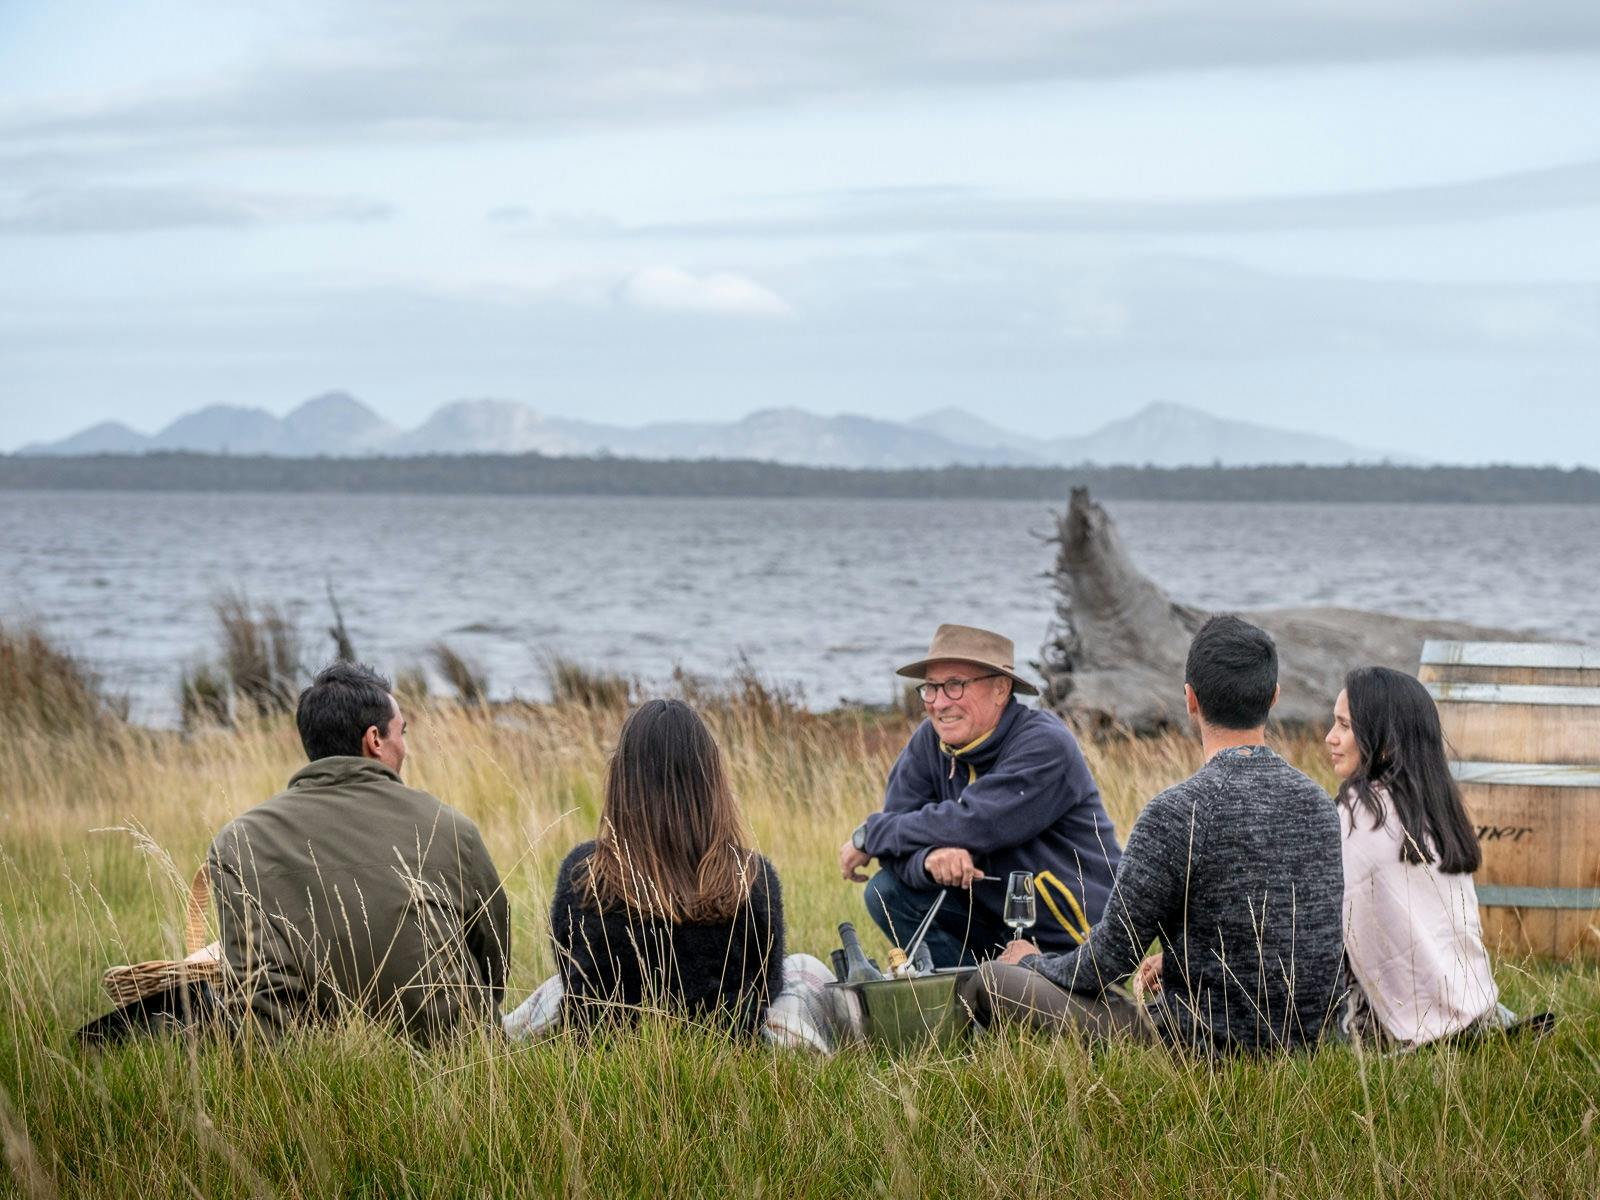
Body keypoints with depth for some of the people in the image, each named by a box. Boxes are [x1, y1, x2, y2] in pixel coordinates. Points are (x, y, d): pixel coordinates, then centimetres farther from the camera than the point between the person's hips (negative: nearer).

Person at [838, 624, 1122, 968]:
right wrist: (929, 859, -31)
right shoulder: (929, 743, 0)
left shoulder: (1044, 746, -19)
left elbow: (972, 824, -27)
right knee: (888, 891, -10)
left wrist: (869, 835, -16)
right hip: (997, 923, 6)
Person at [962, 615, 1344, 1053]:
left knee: (989, 983, 1)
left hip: (1203, 1049, -8)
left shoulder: (1177, 812, -20)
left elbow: (1106, 962, -12)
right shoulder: (1317, 801, 3)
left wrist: (1034, 964, 10)